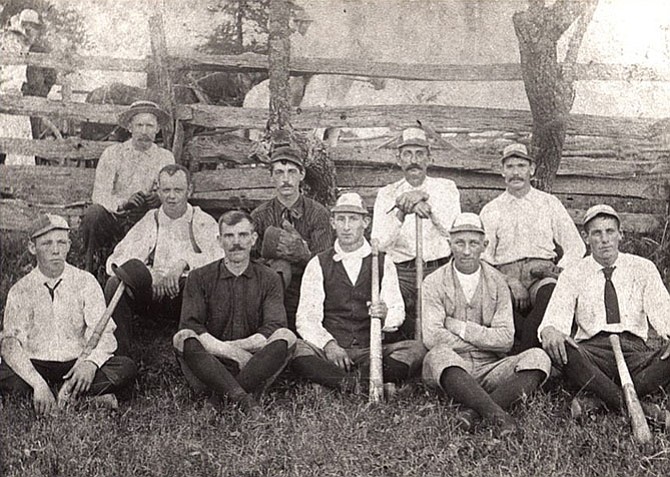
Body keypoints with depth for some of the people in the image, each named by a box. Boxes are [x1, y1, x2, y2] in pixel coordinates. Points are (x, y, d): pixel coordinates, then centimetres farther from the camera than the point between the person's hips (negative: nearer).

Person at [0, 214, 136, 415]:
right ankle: (90, 398, -26)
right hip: (35, 366, 0)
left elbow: (103, 332, -7)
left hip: (77, 364, 0)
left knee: (126, 367, -25)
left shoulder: (85, 282, 2)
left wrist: (91, 362, -31)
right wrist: (38, 383, -30)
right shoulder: (20, 291, 1)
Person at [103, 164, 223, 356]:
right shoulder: (148, 222, 13)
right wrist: (149, 275, -17)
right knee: (115, 283, -23)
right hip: (154, 295, 2)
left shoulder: (204, 222, 8)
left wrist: (185, 263, -25)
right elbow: (115, 262, 2)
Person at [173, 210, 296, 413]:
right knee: (183, 338, -28)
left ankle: (226, 394, -36)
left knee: (286, 337, -25)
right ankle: (241, 396, -43)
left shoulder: (269, 279, 11)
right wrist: (227, 351, -17)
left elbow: (274, 328, -3)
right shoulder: (200, 278, 10)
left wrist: (229, 346, -15)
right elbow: (190, 326, -4)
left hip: (253, 365, 0)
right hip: (208, 366, 0)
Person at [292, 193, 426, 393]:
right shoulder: (318, 265, 10)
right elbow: (306, 318, 0)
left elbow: (397, 313, 4)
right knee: (298, 350, -33)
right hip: (330, 352, -1)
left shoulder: (383, 264, 14)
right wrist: (328, 344, -19)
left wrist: (385, 315, -21)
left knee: (415, 349, -27)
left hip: (372, 351, 1)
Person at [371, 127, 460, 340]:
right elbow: (379, 242, -2)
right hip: (401, 272, 0)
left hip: (438, 269, 0)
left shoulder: (445, 188, 11)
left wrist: (426, 200, -16)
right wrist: (401, 212, -17)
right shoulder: (387, 194, 12)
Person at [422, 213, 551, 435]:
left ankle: (474, 411, -38)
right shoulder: (434, 283, 4)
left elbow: (505, 339, -1)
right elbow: (432, 337, -10)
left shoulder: (496, 282, 10)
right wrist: (485, 340, -6)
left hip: (489, 368, 3)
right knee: (438, 355, -36)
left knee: (538, 357, -23)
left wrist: (458, 327, -7)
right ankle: (497, 415, -45)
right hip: (452, 368, -2)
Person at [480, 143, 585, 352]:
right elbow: (483, 258, 5)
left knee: (551, 292, -36)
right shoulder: (490, 211, 14)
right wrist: (511, 283, -12)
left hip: (542, 275, 0)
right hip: (506, 275, 0)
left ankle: (521, 352, -31)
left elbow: (576, 245, 15)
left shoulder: (549, 203, 17)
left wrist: (559, 269, -6)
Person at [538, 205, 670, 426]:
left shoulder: (642, 268, 12)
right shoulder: (573, 275, 10)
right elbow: (556, 316, -3)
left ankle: (598, 400, -31)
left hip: (635, 351, 1)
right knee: (558, 347, -34)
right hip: (591, 350, -1)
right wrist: (550, 331, -29)